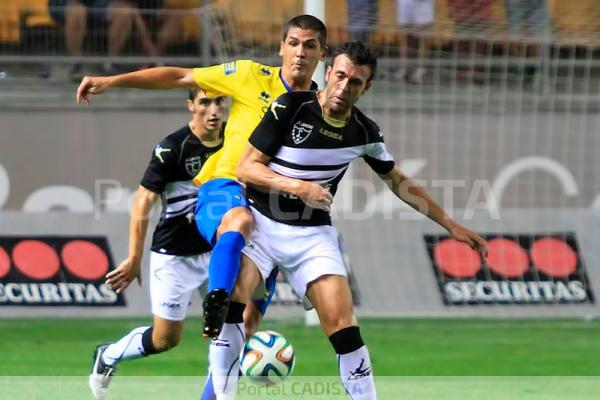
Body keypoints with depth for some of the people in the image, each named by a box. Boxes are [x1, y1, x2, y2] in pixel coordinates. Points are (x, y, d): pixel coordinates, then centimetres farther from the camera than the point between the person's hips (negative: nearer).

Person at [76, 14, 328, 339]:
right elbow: (179, 77, 4)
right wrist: (112, 81, 0)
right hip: (225, 186, -5)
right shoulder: (252, 76, 2)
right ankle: (216, 302, -52)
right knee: (240, 220, -40)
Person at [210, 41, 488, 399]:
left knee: (343, 325, -12)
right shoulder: (291, 108, -12)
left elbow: (400, 183, 16)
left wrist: (451, 225, 15)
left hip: (313, 235, 2)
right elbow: (247, 167, -10)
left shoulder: (365, 133, 0)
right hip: (262, 221, -2)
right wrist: (298, 187, -25)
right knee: (232, 295, -25)